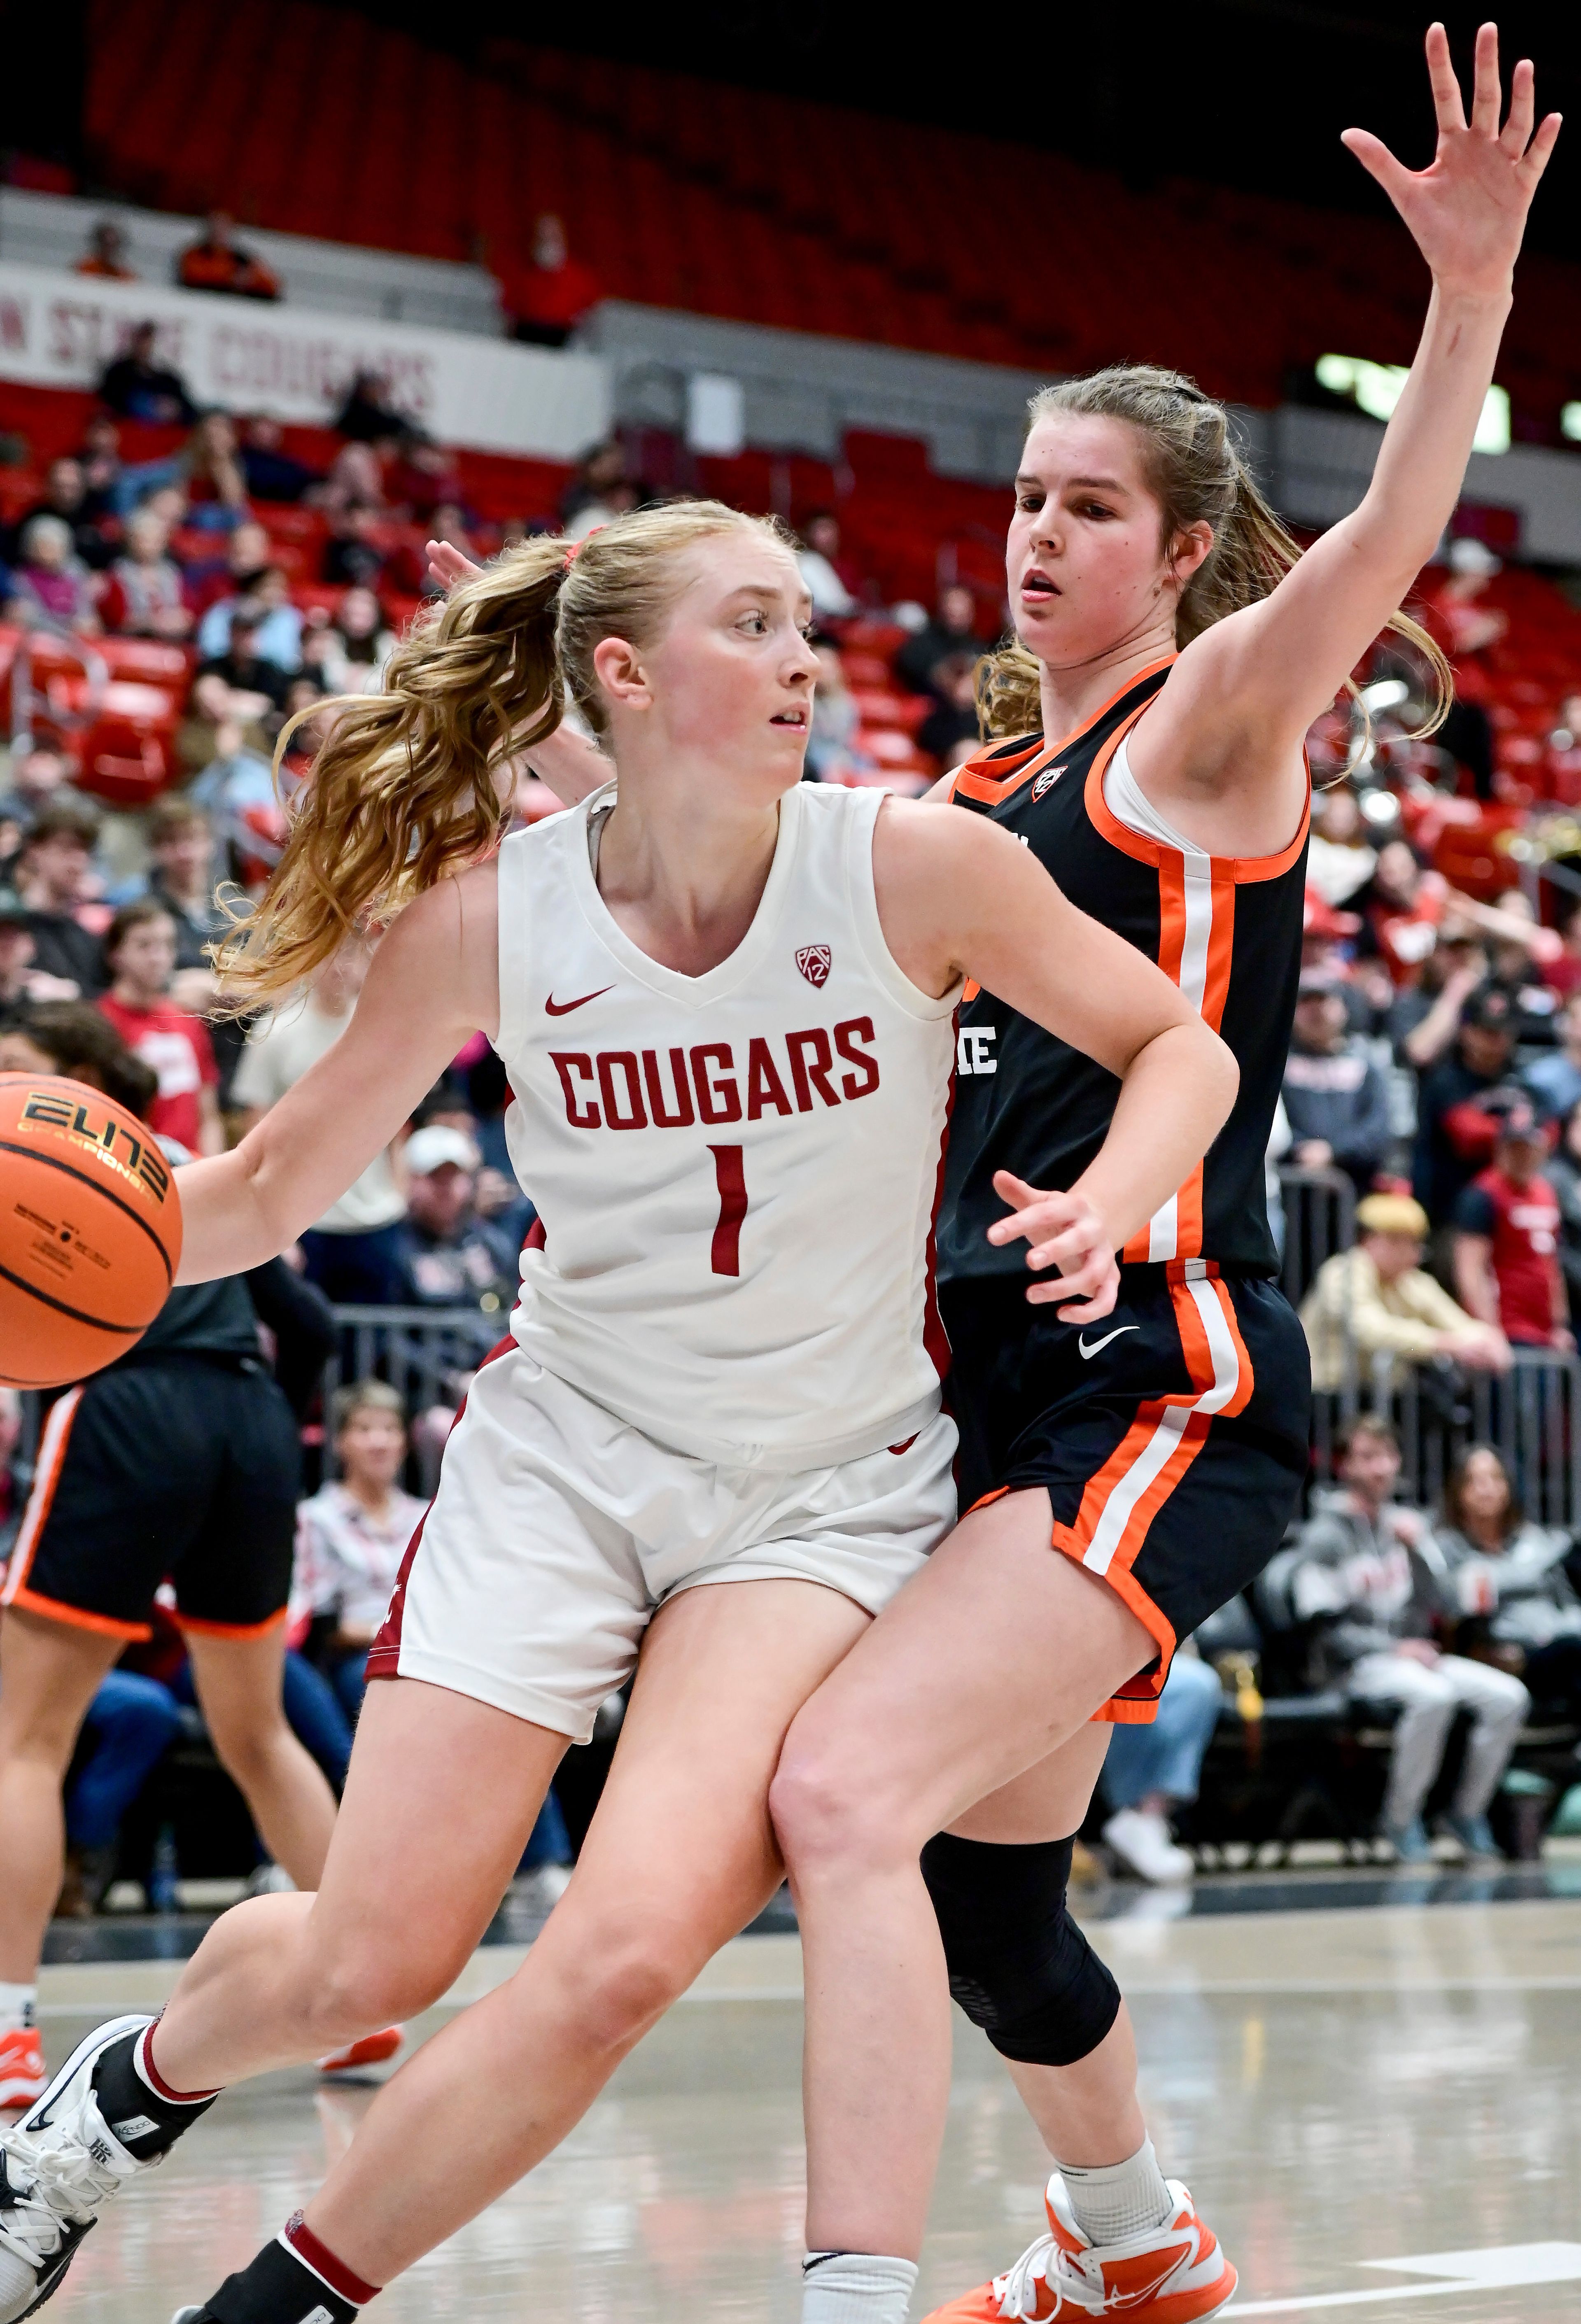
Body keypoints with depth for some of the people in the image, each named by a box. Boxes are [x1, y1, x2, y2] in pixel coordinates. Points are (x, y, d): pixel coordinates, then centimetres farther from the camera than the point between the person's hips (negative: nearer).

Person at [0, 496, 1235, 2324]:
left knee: (629, 1950, -19)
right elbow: (269, 1189, 0)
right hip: (564, 1445, 1)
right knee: (366, 1957, -1)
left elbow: (1178, 1046, -2)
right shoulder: (487, 913, -10)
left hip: (829, 1482, -1)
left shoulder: (907, 867, -13)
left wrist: (1103, 1209, -23)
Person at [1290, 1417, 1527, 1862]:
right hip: (1354, 1666, -6)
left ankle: (1469, 1810, 1)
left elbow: (1442, 1608, 8)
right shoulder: (1325, 1534, -4)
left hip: (1414, 1655, 6)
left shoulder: (1408, 1523, 15)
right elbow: (1324, 1629, -10)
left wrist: (1418, 1549, -6)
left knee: (1509, 1696, -15)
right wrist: (1394, 1647, -16)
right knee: (1433, 1695, -36)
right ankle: (1401, 1819, -19)